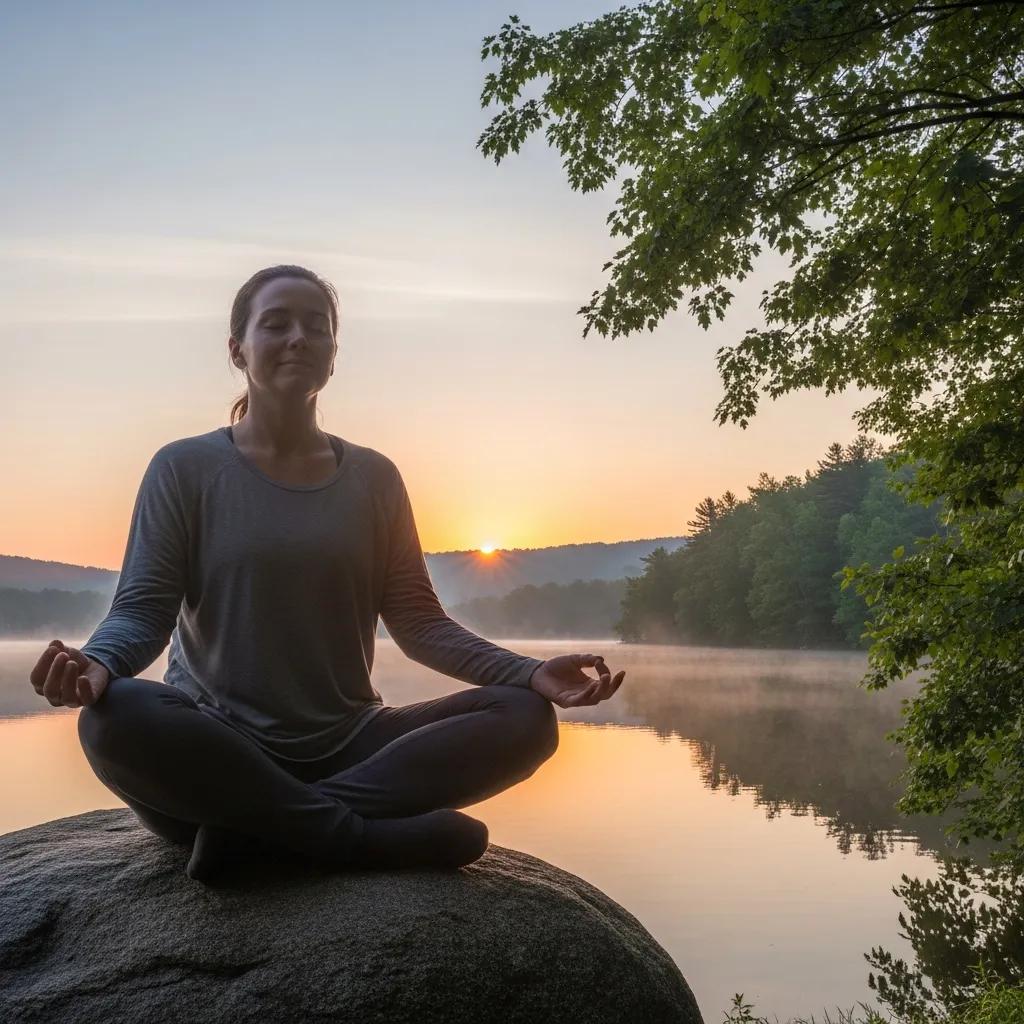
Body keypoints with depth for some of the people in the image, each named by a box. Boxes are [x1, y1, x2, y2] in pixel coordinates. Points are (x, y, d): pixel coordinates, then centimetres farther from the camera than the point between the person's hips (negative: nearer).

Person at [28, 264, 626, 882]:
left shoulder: (374, 478, 10)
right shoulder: (186, 468, 3)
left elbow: (417, 620, 6)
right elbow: (143, 609, -5)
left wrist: (530, 673, -11)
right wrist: (98, 665, -30)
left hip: (348, 747, 3)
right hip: (217, 748, -3)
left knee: (526, 717, -19)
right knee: (114, 720, -35)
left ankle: (259, 824, -24)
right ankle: (369, 839, -25)